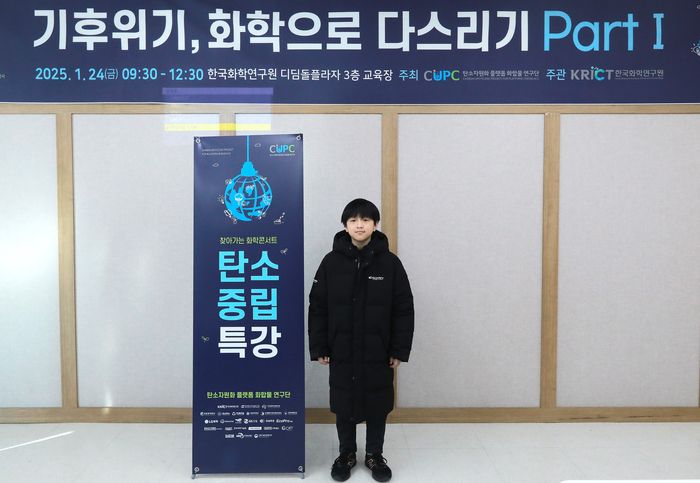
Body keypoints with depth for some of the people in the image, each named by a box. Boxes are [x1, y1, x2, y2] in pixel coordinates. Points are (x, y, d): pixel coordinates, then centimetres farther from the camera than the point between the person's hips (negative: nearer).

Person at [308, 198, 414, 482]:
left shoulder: (390, 262, -5)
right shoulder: (331, 262, -3)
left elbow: (403, 309, -3)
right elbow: (317, 308, 0)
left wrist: (400, 350, -4)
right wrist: (319, 348, -3)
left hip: (378, 352, 0)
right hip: (341, 351, 1)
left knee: (377, 404, 12)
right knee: (344, 404, 13)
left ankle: (375, 455, 33)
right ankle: (347, 453, 34)